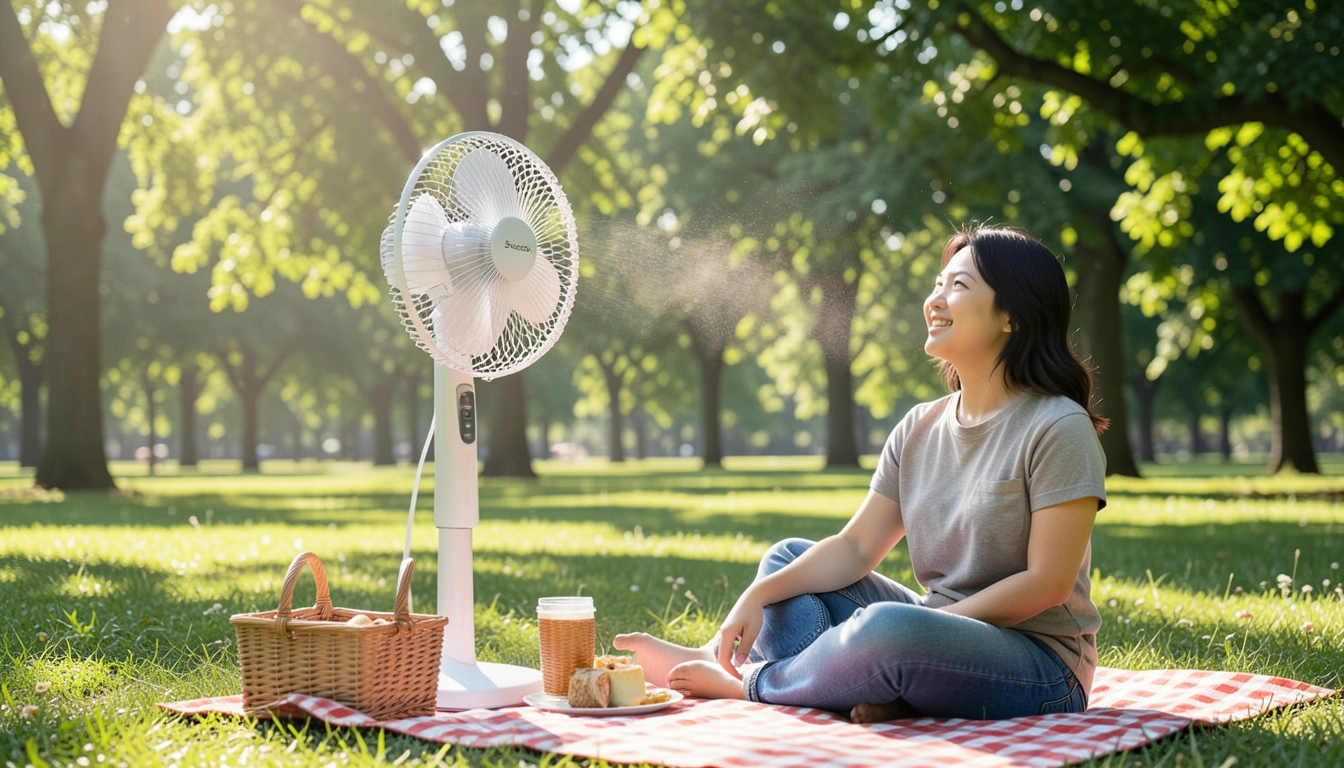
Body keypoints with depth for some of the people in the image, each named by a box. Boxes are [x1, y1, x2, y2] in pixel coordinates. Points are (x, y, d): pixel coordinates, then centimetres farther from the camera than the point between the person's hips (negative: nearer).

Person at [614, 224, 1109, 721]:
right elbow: (856, 547, 4)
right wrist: (758, 595, -11)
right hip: (944, 633, 8)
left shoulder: (1058, 429, -14)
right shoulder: (920, 428, 8)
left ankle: (744, 683, -11)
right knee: (789, 556, 6)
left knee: (886, 627, -35)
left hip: (1040, 667, -7)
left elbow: (1047, 583, -17)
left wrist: (928, 628, -18)